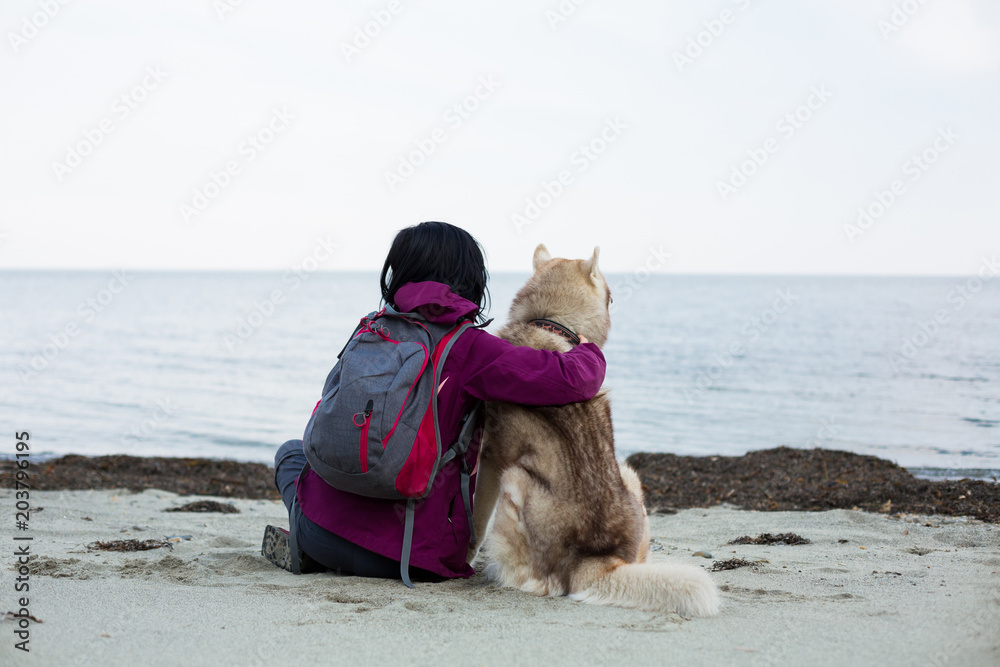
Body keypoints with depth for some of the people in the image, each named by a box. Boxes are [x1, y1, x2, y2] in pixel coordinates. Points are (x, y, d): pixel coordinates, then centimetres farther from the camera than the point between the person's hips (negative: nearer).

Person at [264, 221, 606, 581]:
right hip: (410, 557, -2)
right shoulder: (470, 347, -8)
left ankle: (308, 551, 10)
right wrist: (588, 352, 9)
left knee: (291, 451, 36)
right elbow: (572, 380, -17)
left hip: (324, 528, 3)